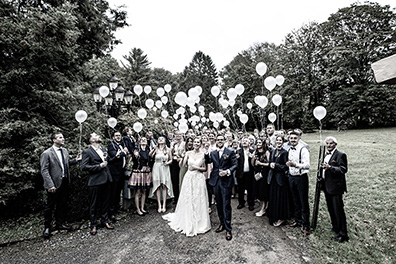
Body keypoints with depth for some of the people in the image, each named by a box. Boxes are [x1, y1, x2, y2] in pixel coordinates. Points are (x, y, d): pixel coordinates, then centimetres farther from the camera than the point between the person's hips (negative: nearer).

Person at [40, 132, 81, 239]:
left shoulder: (65, 150, 8)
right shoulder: (46, 153, -13)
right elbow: (44, 171, -15)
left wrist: (76, 160, 1)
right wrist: (50, 185, -20)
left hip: (65, 182, 6)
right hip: (54, 184, -6)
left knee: (62, 204, 17)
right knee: (50, 206, 9)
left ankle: (60, 223, 34)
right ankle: (47, 227, 28)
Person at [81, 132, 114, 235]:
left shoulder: (103, 149, 13)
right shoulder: (87, 152, -7)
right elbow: (83, 167, -14)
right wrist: (99, 166, -17)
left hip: (106, 180, 6)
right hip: (95, 181, -6)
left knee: (105, 202, 16)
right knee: (94, 204, 7)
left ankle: (105, 221, 32)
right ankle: (93, 225, 23)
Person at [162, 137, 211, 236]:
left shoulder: (203, 154, -1)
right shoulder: (188, 153, 1)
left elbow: (205, 168, 5)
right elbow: (182, 165, -8)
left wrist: (197, 167, -11)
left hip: (199, 178, -1)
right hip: (189, 177, 1)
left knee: (199, 200, 6)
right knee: (188, 199, 7)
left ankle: (199, 223, 27)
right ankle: (188, 223, 28)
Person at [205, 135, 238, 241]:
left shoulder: (230, 152, -2)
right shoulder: (213, 153, 9)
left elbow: (235, 164, -3)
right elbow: (207, 161, -5)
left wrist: (227, 171, -18)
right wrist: (206, 154, -23)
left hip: (226, 181, -4)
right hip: (216, 181, 4)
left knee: (226, 206, 1)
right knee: (219, 205, 16)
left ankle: (228, 229, 14)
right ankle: (222, 224, 34)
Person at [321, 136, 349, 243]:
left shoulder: (341, 155, -11)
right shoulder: (326, 155, 14)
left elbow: (343, 169, -21)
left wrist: (330, 167, -32)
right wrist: (323, 167, 5)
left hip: (336, 187, -8)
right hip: (327, 187, 8)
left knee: (338, 210, -1)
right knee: (331, 209, 18)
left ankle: (343, 234, 11)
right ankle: (335, 227, 35)